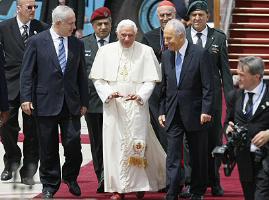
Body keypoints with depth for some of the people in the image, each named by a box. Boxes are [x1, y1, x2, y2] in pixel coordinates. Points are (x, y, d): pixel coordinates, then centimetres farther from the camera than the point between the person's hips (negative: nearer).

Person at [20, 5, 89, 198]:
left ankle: (70, 177, 22)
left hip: (71, 103, 2)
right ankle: (50, 184, 17)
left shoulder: (77, 44, 8)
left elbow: (82, 75, 12)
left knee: (73, 144, -3)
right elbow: (27, 72, -2)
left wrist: (84, 102, 9)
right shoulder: (37, 41, -2)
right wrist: (26, 98, -9)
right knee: (49, 147, 4)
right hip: (46, 102, -2)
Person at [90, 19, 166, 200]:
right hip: (113, 105, 1)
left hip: (136, 106, -1)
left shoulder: (145, 51, 1)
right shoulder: (106, 51, 6)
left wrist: (140, 96, -16)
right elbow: (98, 78, 6)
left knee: (137, 143, -4)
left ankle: (139, 185, 9)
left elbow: (150, 80, 0)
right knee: (115, 143, -1)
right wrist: (108, 93, -11)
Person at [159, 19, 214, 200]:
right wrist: (162, 111, 9)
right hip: (173, 115, 4)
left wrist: (206, 111, -17)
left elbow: (208, 86, -11)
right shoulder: (166, 56, 7)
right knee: (173, 158, -4)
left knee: (198, 158, 8)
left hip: (195, 115, -4)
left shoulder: (201, 54, -9)